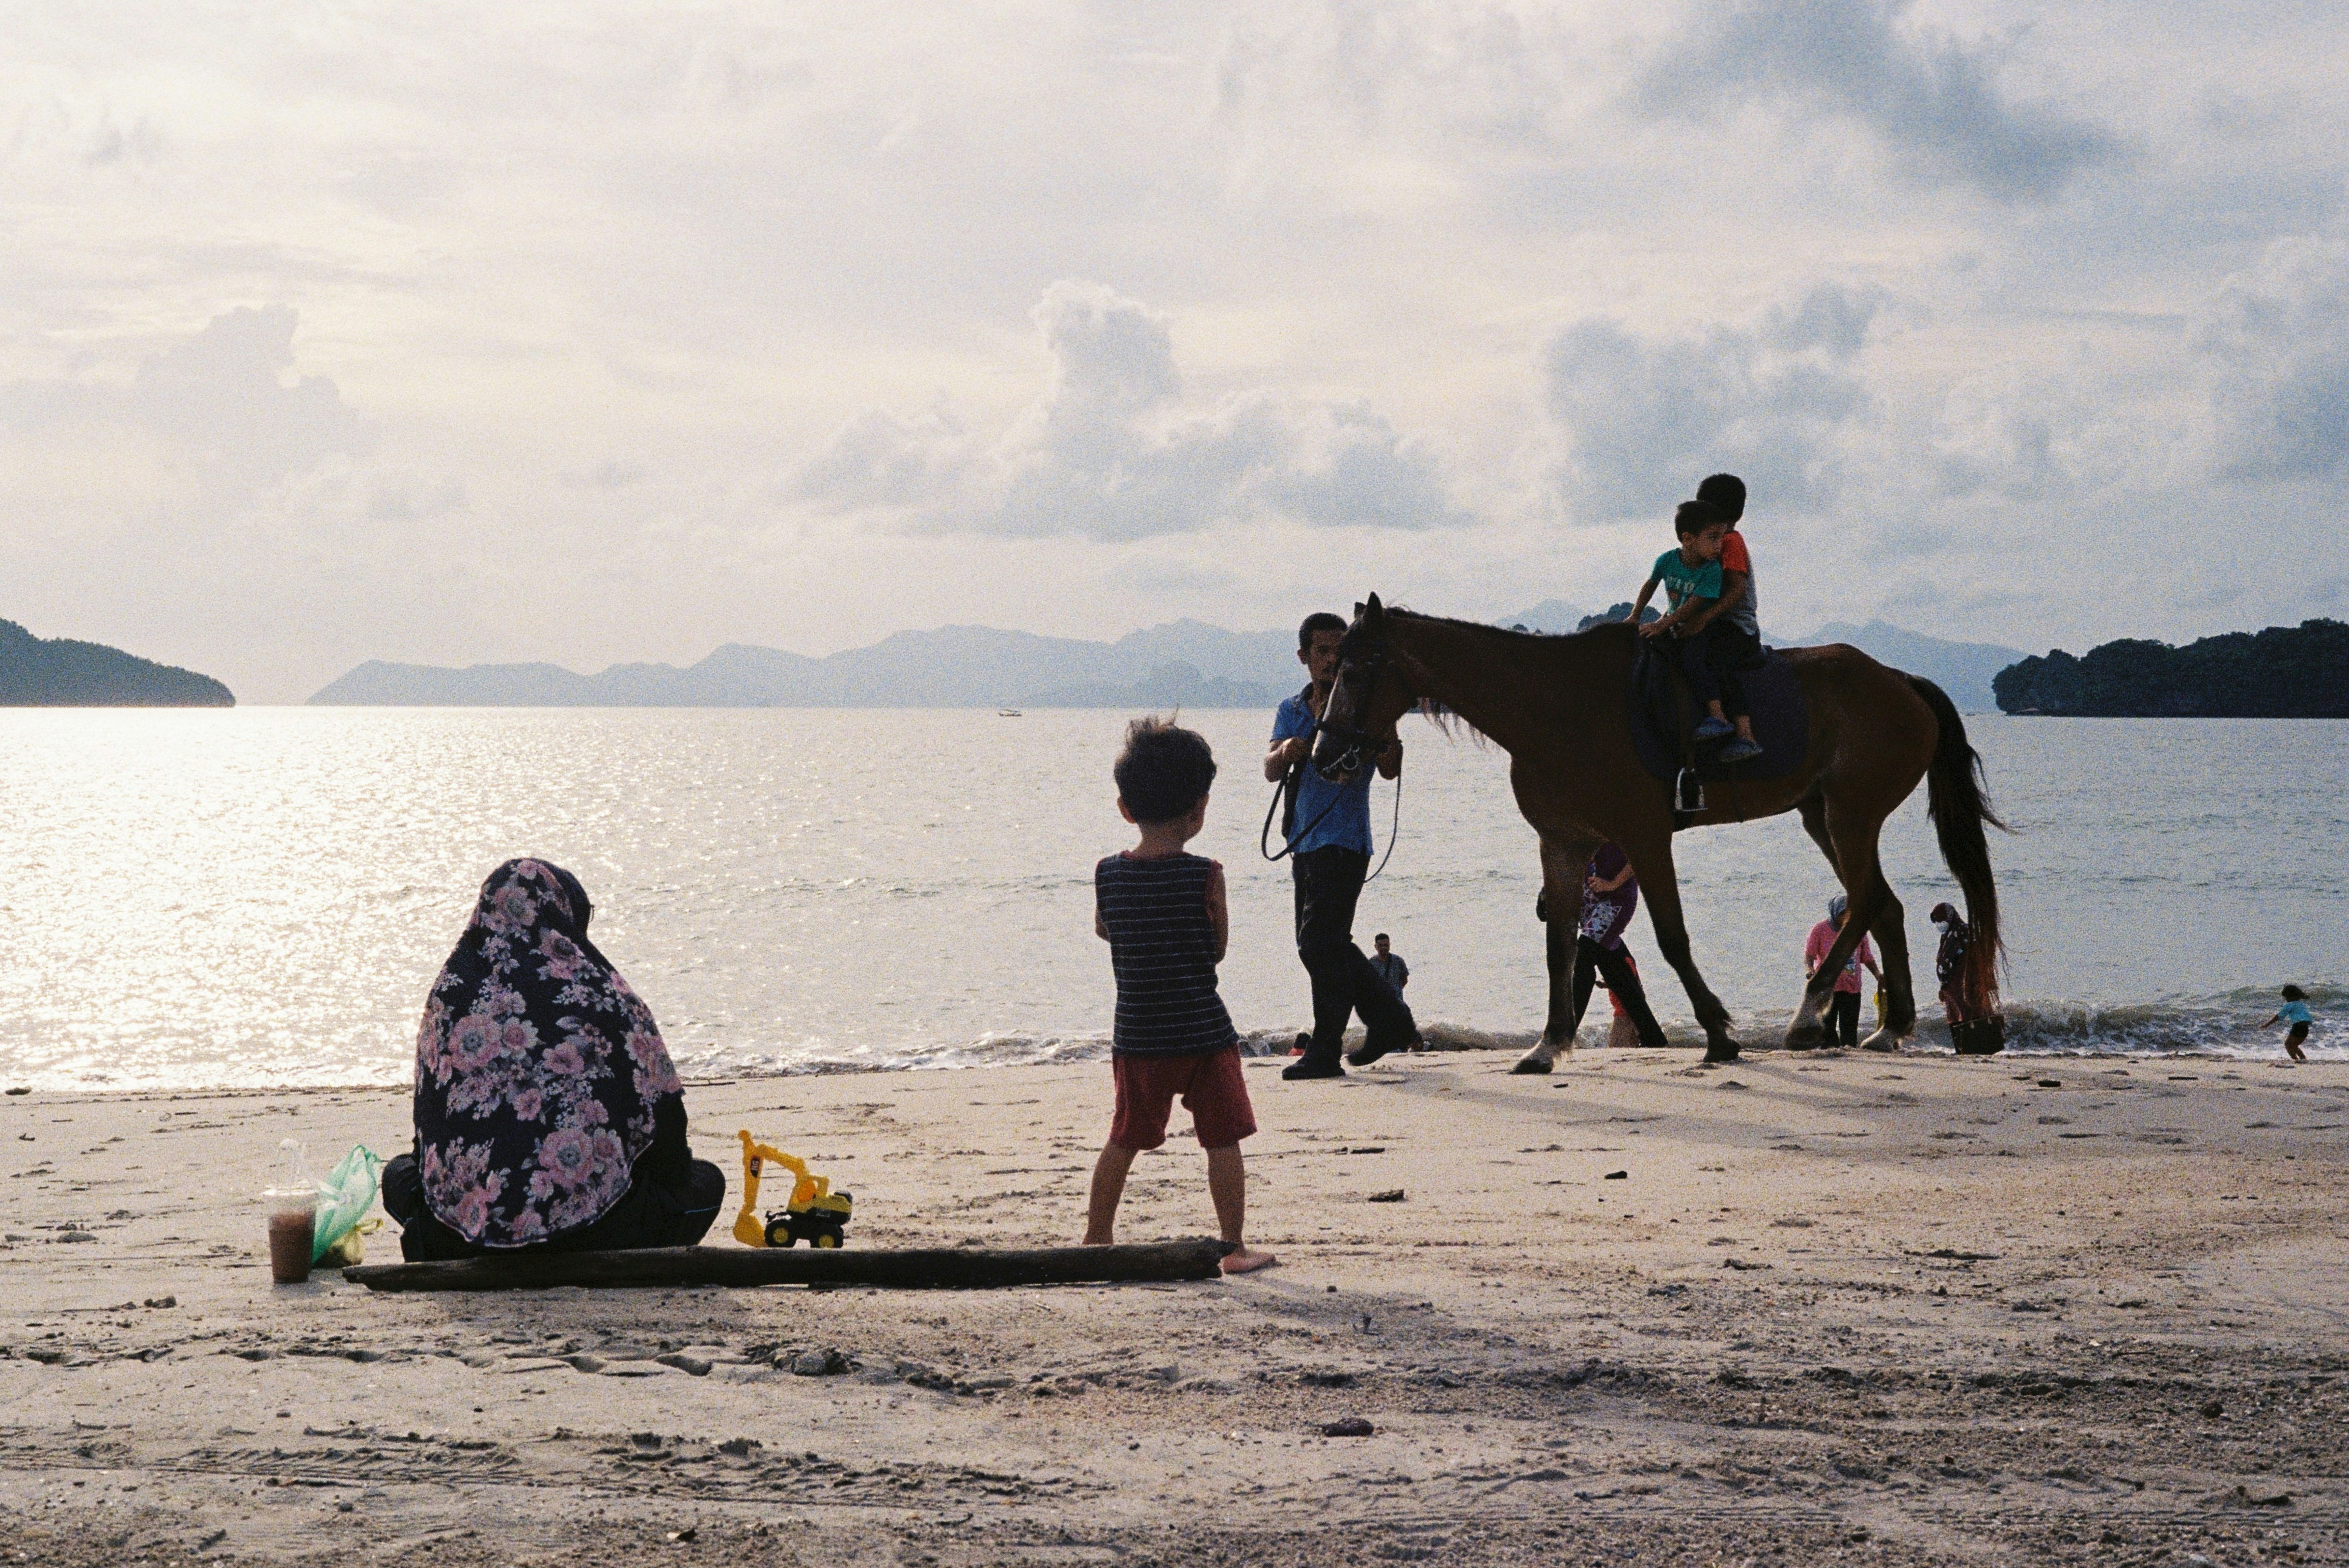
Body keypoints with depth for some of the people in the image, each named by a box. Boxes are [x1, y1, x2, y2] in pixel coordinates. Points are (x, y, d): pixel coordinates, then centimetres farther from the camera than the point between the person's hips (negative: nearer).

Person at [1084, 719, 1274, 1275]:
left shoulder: (1108, 875, -3)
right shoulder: (1205, 876, -12)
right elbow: (1219, 947, 0)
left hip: (1136, 1037, 4)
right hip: (1203, 1033, -3)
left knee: (1124, 1141, 17)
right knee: (1223, 1141, 5)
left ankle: (1096, 1238, 26)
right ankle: (1234, 1246, 7)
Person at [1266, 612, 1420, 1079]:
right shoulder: (1292, 711, 13)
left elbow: (1390, 770, -13)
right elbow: (1271, 772, 1)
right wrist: (1286, 752, -21)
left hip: (1344, 841, -7)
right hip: (1305, 842, 7)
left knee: (1320, 944, -12)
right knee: (1323, 946, 14)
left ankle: (1324, 1053, -8)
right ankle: (1392, 1021, 27)